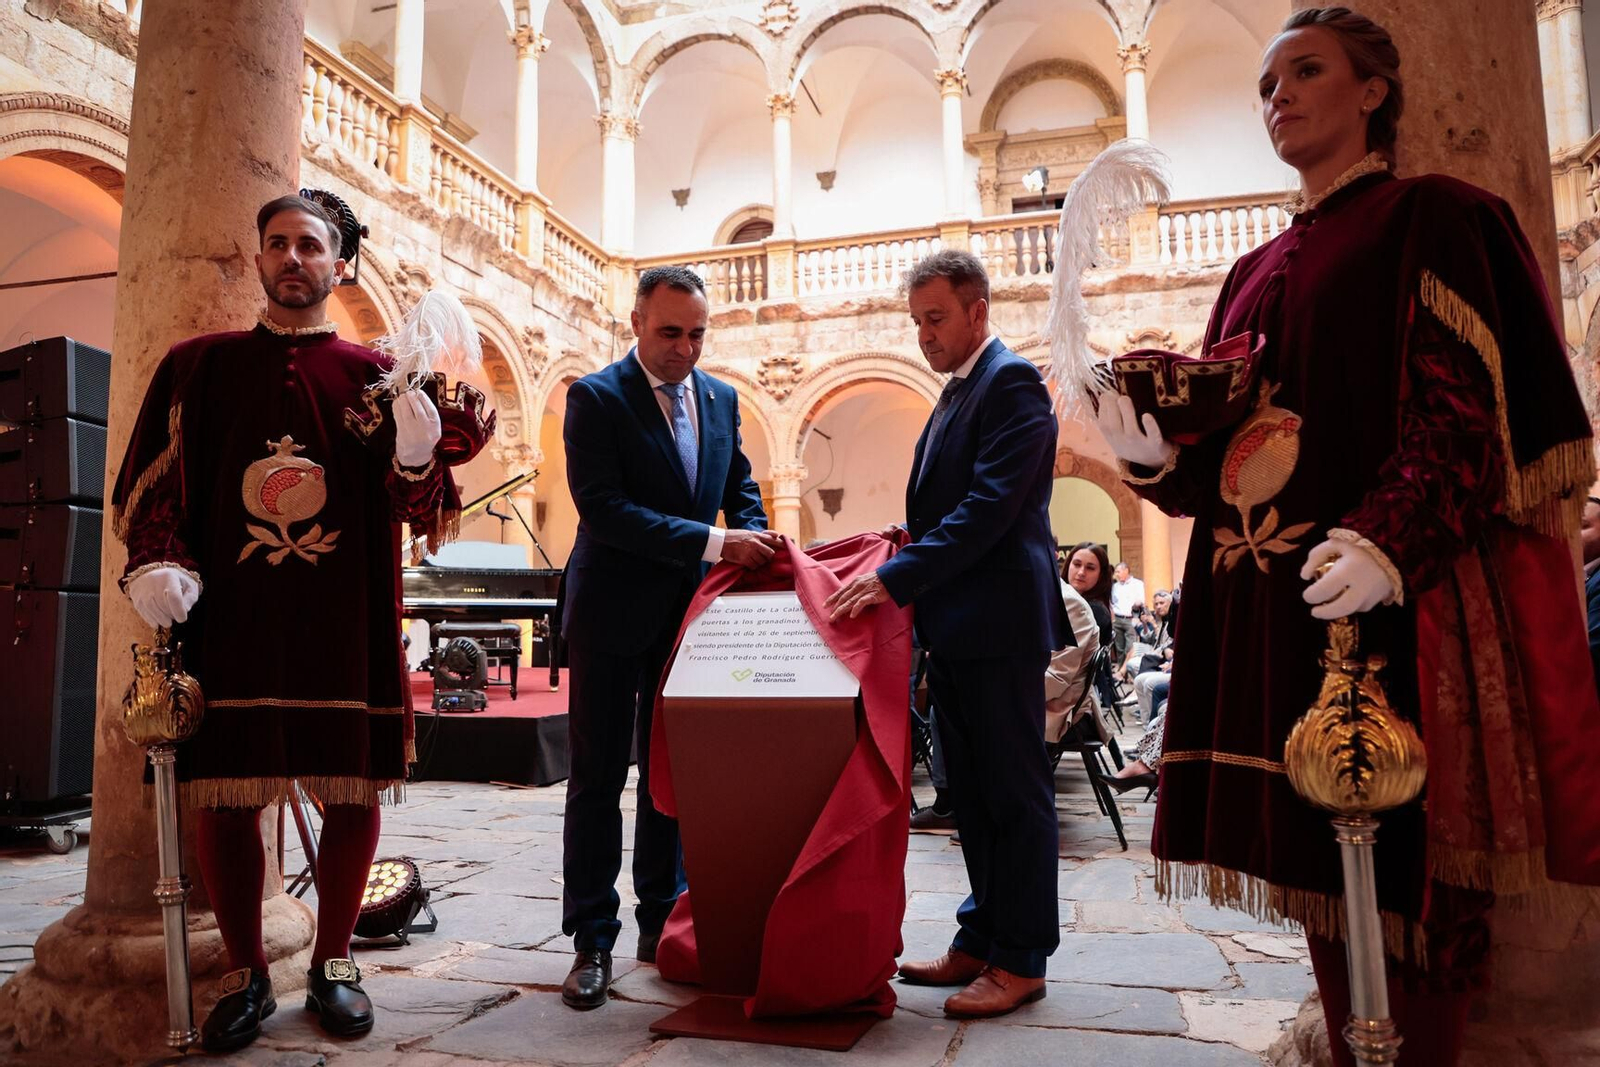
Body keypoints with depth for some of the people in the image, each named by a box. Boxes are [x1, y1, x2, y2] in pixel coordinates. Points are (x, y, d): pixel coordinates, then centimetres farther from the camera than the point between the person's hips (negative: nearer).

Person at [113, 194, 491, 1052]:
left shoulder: (375, 377, 6)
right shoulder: (198, 366, 10)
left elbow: (417, 511, 1)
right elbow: (147, 483, 13)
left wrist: (417, 456, -20)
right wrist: (154, 565, -4)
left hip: (346, 628, 0)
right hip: (228, 622, 1)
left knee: (354, 795, 3)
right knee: (223, 798, 4)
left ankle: (333, 963, 24)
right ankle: (245, 974, 24)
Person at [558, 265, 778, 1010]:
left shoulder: (721, 398, 7)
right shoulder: (595, 397, -10)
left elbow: (740, 485, 16)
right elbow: (602, 507, -20)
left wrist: (755, 543, -6)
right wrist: (711, 543, -25)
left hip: (686, 612, 5)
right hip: (613, 612, -5)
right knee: (598, 778, 3)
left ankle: (660, 921, 27)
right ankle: (592, 942, 13)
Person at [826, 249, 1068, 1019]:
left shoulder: (1010, 382, -11)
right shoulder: (957, 393, 19)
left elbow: (991, 506, -21)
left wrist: (897, 579, -24)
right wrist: (899, 575, 10)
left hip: (998, 622, -9)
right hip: (954, 624, 9)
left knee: (1013, 790, 1)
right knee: (973, 791, 14)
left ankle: (1021, 961, 12)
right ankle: (980, 942, 25)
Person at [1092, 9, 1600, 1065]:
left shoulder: (1431, 217, 3)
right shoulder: (1257, 272, 21)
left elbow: (1471, 403, -10)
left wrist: (1392, 539, -25)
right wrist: (1157, 452, -3)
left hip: (1388, 595, -6)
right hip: (1268, 604, 6)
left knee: (1400, 862, -3)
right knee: (1317, 852, 9)